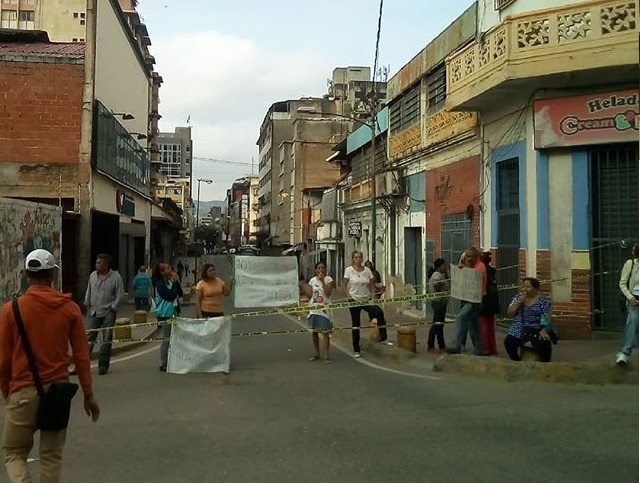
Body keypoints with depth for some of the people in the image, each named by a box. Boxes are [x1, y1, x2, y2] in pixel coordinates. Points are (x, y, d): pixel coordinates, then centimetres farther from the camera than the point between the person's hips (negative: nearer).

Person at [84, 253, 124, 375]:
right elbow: (88, 291, 19)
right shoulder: (92, 275, 8)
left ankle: (103, 366, 8)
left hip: (108, 313, -3)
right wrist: (87, 303, 10)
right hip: (94, 312, 4)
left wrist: (113, 307, -9)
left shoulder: (115, 277, -7)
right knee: (89, 338, 3)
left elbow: (120, 295, -5)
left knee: (107, 340, 1)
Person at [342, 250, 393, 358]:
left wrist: (373, 295, -7)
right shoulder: (349, 270, -3)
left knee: (379, 312, -23)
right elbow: (344, 285, -2)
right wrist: (348, 295, -16)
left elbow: (372, 284, 9)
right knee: (355, 324, 6)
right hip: (354, 300, -2)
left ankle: (383, 339, -11)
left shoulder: (367, 270, 4)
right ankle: (356, 350, 16)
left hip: (366, 299, 2)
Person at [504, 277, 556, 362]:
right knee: (509, 342, -24)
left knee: (544, 345, -31)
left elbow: (547, 317, -6)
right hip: (520, 329, 3)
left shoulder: (543, 300, -1)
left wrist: (544, 330, -23)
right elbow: (509, 313, 4)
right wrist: (519, 302, -8)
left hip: (538, 329, -3)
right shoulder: (518, 297, 9)